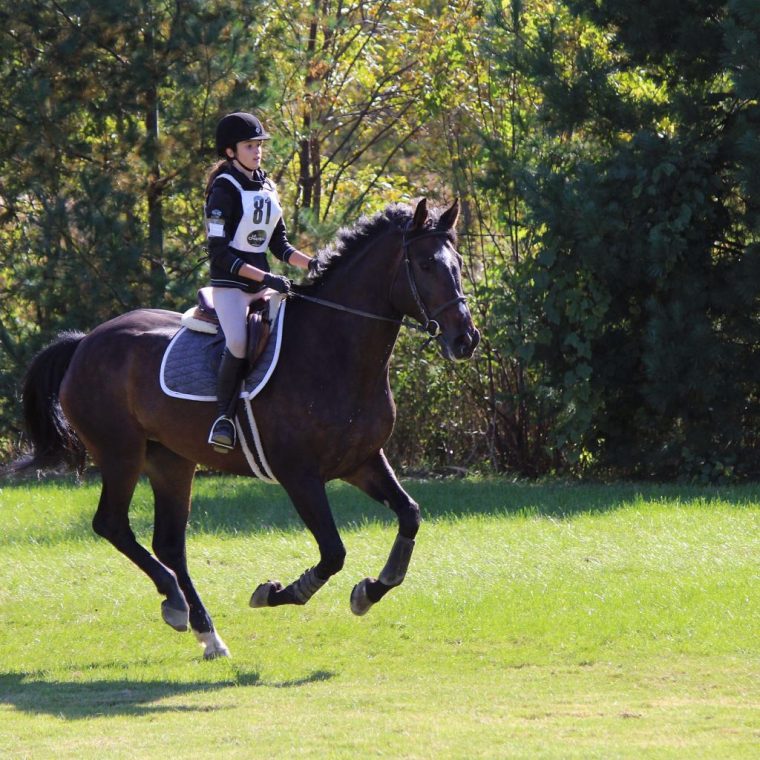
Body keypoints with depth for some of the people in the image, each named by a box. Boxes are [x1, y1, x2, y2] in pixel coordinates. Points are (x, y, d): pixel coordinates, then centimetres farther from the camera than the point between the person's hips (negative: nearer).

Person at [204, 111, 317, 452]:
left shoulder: (266, 188, 12)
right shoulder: (224, 190, -11)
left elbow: (279, 244, 18)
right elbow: (219, 252, -17)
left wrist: (311, 264, 0)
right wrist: (265, 277, -24)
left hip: (262, 283, 8)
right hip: (229, 283, -8)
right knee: (238, 342, -31)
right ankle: (223, 417, -22)